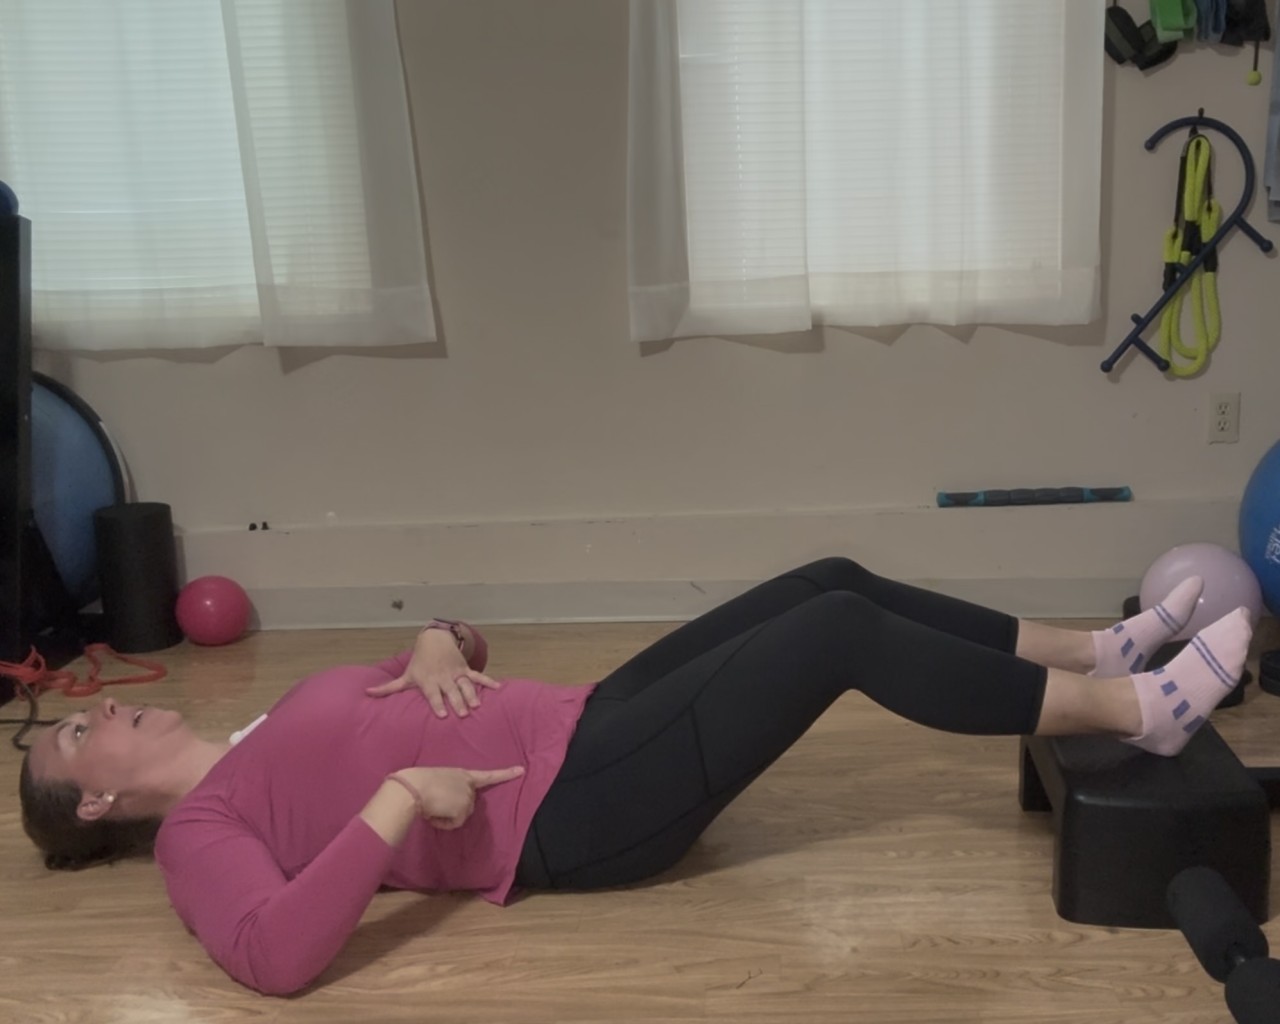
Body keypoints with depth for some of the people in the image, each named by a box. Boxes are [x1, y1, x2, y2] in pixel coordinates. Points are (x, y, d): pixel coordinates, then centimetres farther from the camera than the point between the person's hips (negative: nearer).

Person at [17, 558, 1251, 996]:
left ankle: (1097, 651, 12)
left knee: (833, 580, 0)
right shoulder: (201, 829, -3)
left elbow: (457, 655, 25)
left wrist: (439, 642, 1)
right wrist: (396, 801, -26)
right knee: (841, 634, -16)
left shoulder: (281, 716, 21)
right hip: (572, 815, -8)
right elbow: (274, 955, -25)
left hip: (584, 724, 9)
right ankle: (1136, 709, -5)